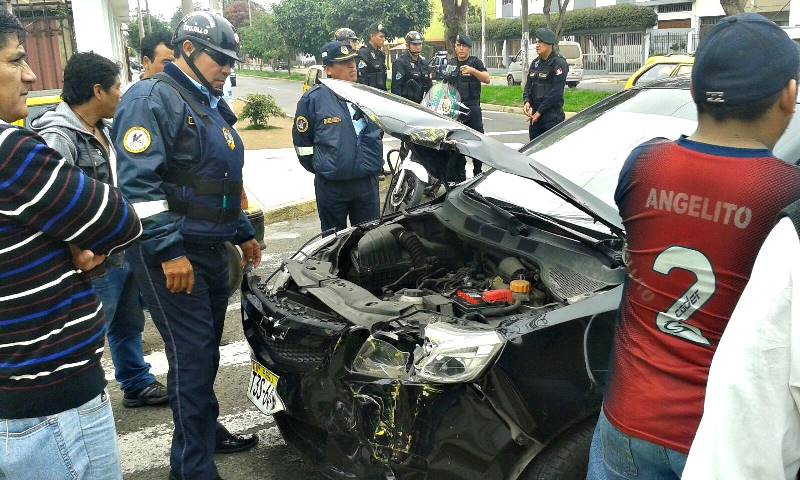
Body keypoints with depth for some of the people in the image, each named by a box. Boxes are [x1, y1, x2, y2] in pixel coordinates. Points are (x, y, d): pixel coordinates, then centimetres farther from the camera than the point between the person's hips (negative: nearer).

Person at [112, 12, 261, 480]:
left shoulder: (212, 105, 18)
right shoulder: (153, 99, -12)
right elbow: (138, 183, -21)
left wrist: (243, 234, 24)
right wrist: (170, 251, -25)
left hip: (212, 249, 9)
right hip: (172, 254, -9)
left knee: (207, 349, 17)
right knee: (192, 355, -5)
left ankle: (206, 430, 35)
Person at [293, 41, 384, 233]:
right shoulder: (313, 99, -8)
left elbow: (379, 130, 21)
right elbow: (302, 140, -2)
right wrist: (320, 168, 6)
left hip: (367, 181, 4)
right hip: (331, 186, -4)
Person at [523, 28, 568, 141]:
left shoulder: (559, 63, -9)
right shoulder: (536, 63, 13)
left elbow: (556, 92, -15)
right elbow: (528, 85, 17)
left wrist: (539, 111, -15)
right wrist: (527, 101, -4)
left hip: (552, 117, -7)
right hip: (535, 116, 7)